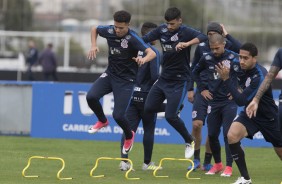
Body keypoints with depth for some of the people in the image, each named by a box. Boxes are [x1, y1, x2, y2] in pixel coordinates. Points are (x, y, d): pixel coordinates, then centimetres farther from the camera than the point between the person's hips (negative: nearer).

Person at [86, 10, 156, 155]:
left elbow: (152, 53, -35)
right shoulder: (109, 31, -7)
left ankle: (129, 136, 23)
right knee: (91, 97, -19)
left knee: (118, 115, -12)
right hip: (110, 73, 5)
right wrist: (94, 46, 0)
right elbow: (94, 29, 16)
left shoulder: (132, 38, -23)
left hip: (126, 79, -5)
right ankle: (102, 121, 13)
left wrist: (143, 59, -57)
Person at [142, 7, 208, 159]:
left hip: (179, 81, -7)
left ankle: (189, 142, 9)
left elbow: (203, 37, -34)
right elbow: (144, 39, 7)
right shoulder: (162, 30, -1)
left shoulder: (185, 32, -17)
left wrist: (186, 44, -49)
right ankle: (174, 106, 34)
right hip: (164, 77, 7)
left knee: (170, 116, -12)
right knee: (149, 108, 7)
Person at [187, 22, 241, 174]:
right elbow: (193, 68, 14)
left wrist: (226, 35, -18)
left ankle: (207, 162, 14)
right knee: (197, 124, -12)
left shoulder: (226, 47, -3)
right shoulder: (201, 47, 3)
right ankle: (196, 159, 3)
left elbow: (240, 49, -25)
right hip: (203, 91, 1)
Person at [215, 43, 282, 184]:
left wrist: (227, 79, -33)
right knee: (232, 135, -24)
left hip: (267, 117, -5)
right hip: (249, 113, 5)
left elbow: (241, 101, -32)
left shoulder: (260, 77, -30)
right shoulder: (240, 67, -9)